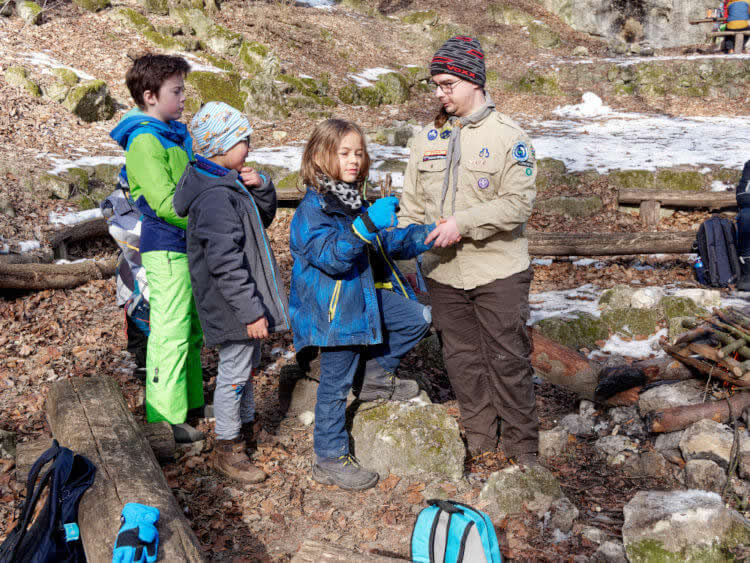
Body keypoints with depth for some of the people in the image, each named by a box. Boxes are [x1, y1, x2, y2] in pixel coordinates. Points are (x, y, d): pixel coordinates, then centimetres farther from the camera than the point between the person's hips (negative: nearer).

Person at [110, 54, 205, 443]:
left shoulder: (176, 134, 14)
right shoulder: (145, 141, -15)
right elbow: (165, 203, -23)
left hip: (188, 246, 10)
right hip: (166, 248, -10)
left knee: (191, 330, 17)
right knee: (170, 332, -5)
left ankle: (190, 404, 30)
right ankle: (165, 418, 3)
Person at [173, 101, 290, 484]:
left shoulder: (231, 184, 7)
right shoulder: (216, 197, -25)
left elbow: (264, 217, 20)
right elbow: (225, 264, -28)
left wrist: (261, 188, -1)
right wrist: (251, 311, -25)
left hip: (244, 300, 10)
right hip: (230, 307, -10)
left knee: (249, 362, 24)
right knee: (234, 372, 2)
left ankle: (245, 424, 42)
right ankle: (227, 449, 18)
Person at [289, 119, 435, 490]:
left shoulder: (356, 202, 11)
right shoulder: (312, 209, -16)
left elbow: (388, 243, 18)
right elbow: (332, 257, -29)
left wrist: (423, 236, 3)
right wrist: (367, 224, -39)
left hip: (367, 297, 8)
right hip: (334, 307, -8)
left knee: (418, 317, 2)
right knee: (335, 384, 0)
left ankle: (378, 377, 20)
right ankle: (330, 460, 14)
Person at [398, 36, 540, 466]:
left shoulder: (508, 135, -6)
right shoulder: (428, 137, 10)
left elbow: (518, 203, -14)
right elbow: (413, 202, 14)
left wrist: (463, 223, -21)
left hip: (498, 273, -5)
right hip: (444, 273, 5)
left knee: (509, 360, 3)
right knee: (463, 361, 13)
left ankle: (523, 448, 19)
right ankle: (479, 445, 27)